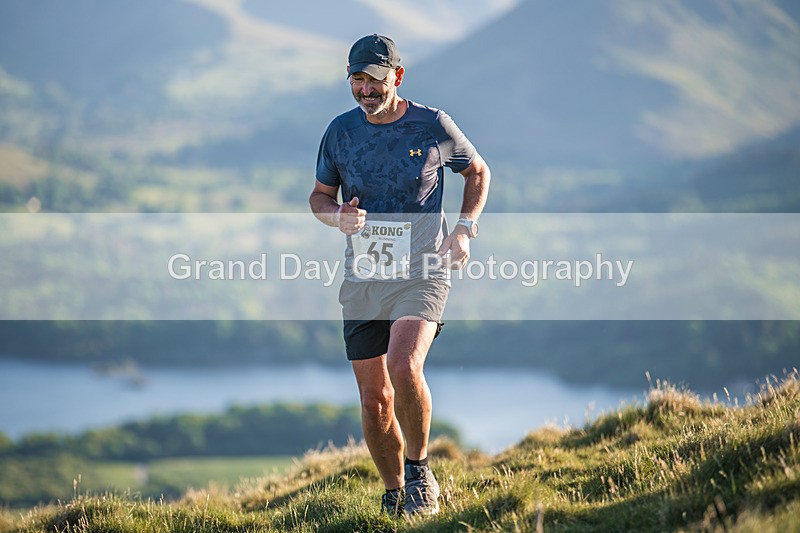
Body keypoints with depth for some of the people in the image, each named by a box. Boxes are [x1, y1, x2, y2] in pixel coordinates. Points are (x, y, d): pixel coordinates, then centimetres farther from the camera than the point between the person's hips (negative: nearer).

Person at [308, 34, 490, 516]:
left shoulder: (434, 126, -3)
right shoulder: (341, 131, 3)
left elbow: (478, 172, 14)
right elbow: (319, 196, 15)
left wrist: (464, 229, 0)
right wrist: (339, 215, -8)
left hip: (422, 273, -3)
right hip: (363, 279, 4)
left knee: (404, 367, -27)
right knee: (375, 399, 4)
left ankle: (420, 468, -4)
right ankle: (395, 495, 22)